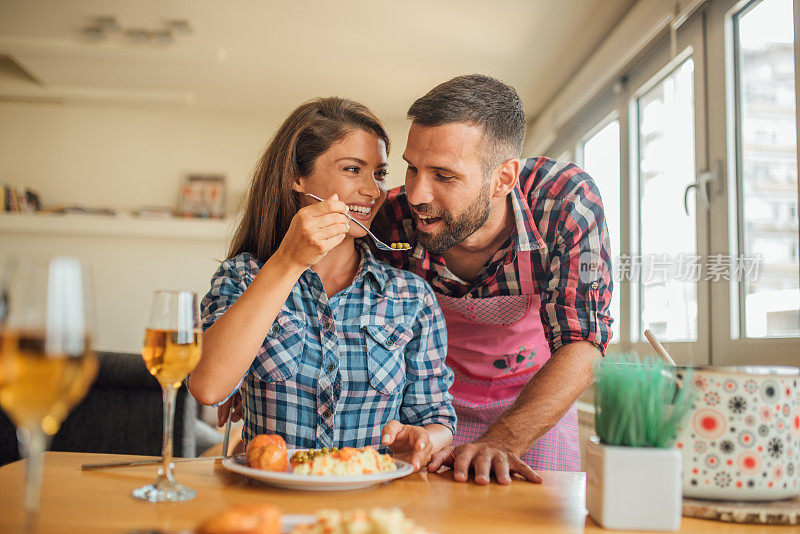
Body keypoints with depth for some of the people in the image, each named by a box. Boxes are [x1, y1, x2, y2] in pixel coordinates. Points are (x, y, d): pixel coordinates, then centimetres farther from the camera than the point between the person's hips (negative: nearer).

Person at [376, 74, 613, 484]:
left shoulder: (566, 201, -31)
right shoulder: (396, 216, -26)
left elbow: (580, 344, -31)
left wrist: (501, 442, -44)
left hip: (539, 397, 0)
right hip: (439, 398, 1)